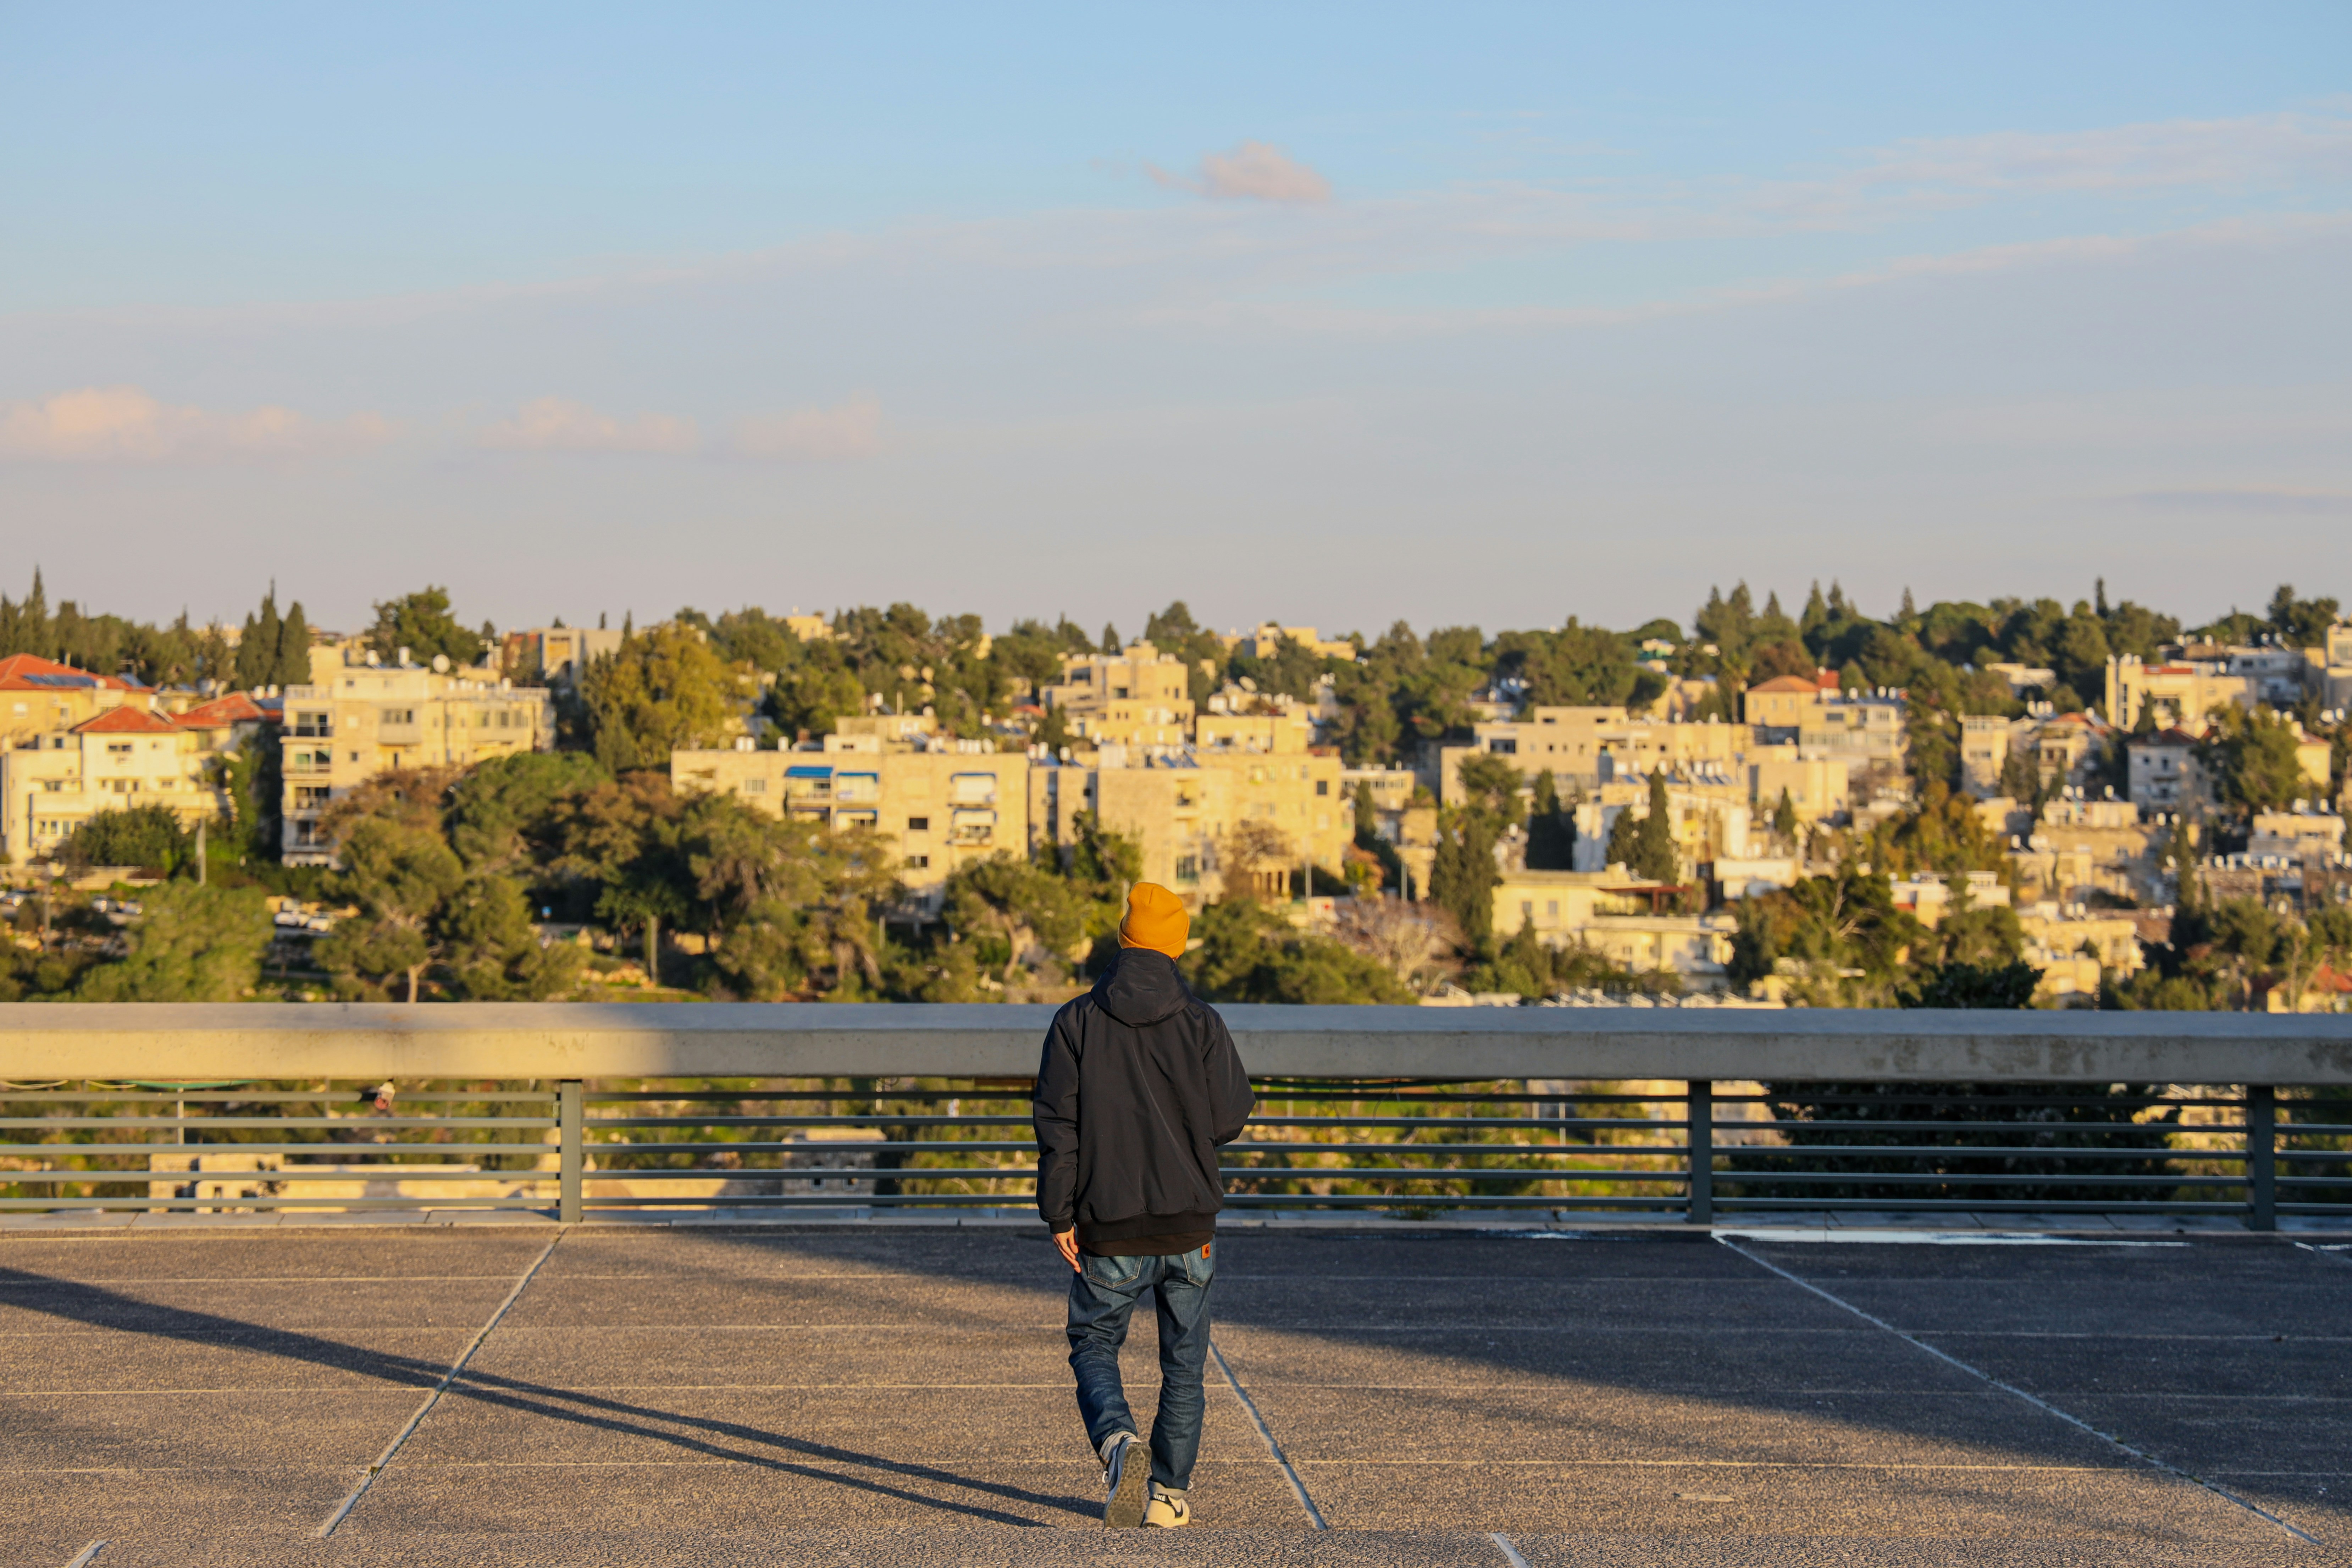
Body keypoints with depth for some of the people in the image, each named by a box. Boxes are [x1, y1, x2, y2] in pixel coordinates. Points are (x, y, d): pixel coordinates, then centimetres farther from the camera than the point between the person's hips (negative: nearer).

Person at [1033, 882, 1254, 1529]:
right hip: (1189, 1221, 1)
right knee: (1183, 1364, 14)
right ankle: (1170, 1493, 16)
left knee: (1094, 1348, 12)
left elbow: (1057, 1126, -6)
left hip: (1109, 1231, -1)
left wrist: (1059, 1216, -1)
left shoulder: (1076, 1022, -4)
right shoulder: (1200, 1022, -4)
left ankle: (1116, 1441, -16)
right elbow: (1230, 1118, -5)